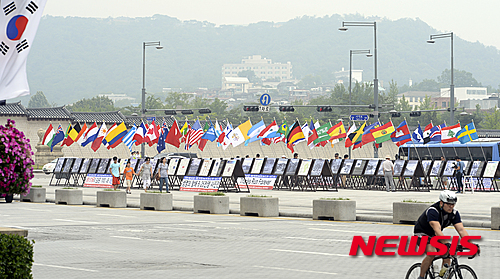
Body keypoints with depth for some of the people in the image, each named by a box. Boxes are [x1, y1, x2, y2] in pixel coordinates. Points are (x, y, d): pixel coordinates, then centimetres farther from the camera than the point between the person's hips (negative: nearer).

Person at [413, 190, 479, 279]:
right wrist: (448, 244, -58)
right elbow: (437, 230, -45)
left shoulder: (454, 213, -15)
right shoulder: (432, 211, -34)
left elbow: (461, 230, -21)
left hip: (434, 236, 7)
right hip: (422, 234, -6)